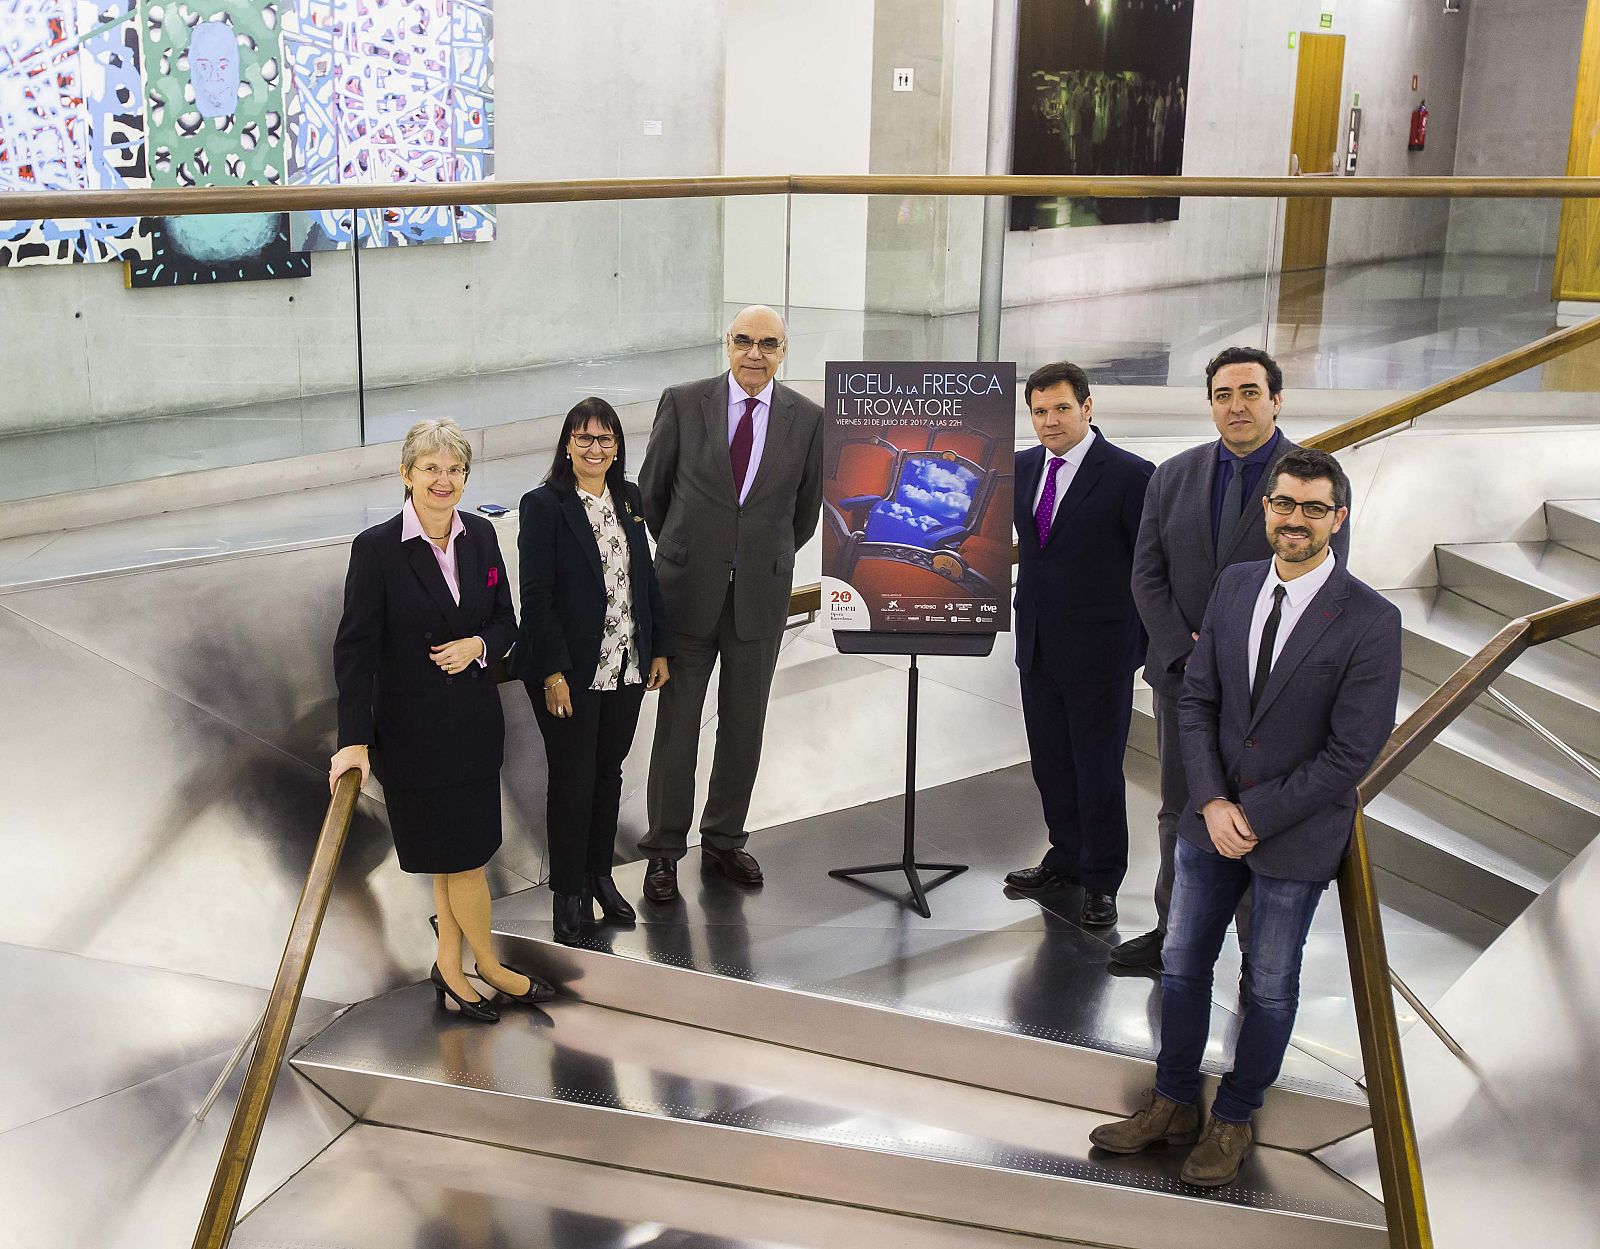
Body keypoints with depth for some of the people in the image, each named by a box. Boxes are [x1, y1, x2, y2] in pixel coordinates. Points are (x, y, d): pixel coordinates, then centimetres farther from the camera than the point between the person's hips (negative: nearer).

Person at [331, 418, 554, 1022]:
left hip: (474, 722, 5)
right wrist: (355, 740, -20)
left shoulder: (480, 535, 1)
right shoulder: (377, 548, -15)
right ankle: (489, 968, 25)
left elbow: (505, 620, 10)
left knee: (455, 853, 15)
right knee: (463, 856, 5)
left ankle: (449, 970, 30)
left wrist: (478, 645, -13)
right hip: (415, 730, -5)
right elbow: (355, 648, -15)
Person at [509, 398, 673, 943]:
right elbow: (536, 595, -13)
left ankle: (600, 875, 29)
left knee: (609, 772, 14)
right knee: (572, 779, 4)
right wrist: (553, 673, -17)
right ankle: (568, 889, 18)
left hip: (626, 667, 5)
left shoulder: (629, 498, 7)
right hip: (570, 671, -5)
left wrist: (659, 648, 9)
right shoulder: (543, 505, -10)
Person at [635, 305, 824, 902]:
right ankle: (664, 849, 17)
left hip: (761, 593, 2)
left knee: (743, 725, 11)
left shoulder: (807, 419, -1)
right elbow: (652, 489, 6)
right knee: (677, 724, 5)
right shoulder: (683, 402, -5)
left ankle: (724, 840, 27)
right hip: (689, 587, -1)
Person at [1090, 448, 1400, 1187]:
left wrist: (1255, 816, -16)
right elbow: (1196, 701, 2)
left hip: (1296, 837, -4)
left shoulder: (1370, 620, -17)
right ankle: (1172, 1105, 34)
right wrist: (1213, 803, -10)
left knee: (1271, 985, 13)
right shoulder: (1235, 586, -1)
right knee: (1182, 965, 15)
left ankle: (1234, 1120, 32)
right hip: (1212, 819, 5)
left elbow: (1351, 752, -17)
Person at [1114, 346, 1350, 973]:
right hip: (1182, 675, 4)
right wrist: (1186, 652, -9)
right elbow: (1148, 575, 3)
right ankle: (1174, 934, 29)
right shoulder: (1173, 476, 5)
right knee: (1180, 812, 14)